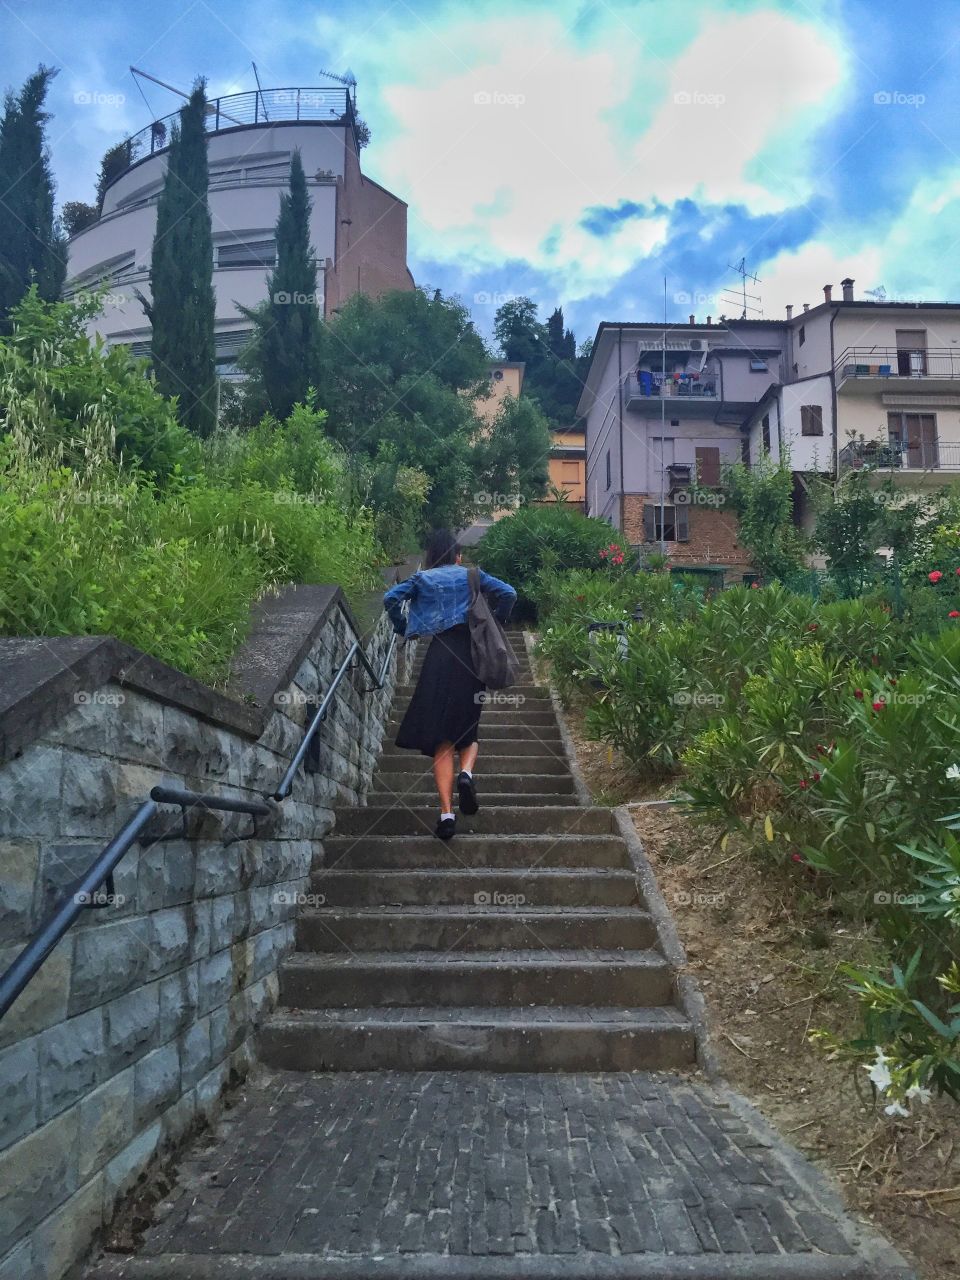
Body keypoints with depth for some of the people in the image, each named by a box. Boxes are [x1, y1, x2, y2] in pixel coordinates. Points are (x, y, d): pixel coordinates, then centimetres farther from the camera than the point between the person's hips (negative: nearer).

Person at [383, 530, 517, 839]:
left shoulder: (421, 579, 12)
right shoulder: (471, 576, 12)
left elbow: (391, 598, -1)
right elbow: (507, 593, 0)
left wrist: (402, 629, 12)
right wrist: (495, 623, 13)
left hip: (439, 655, 0)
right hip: (471, 653, 0)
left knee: (442, 739, 1)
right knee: (469, 728, 16)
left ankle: (446, 812, -10)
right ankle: (466, 772, -16)